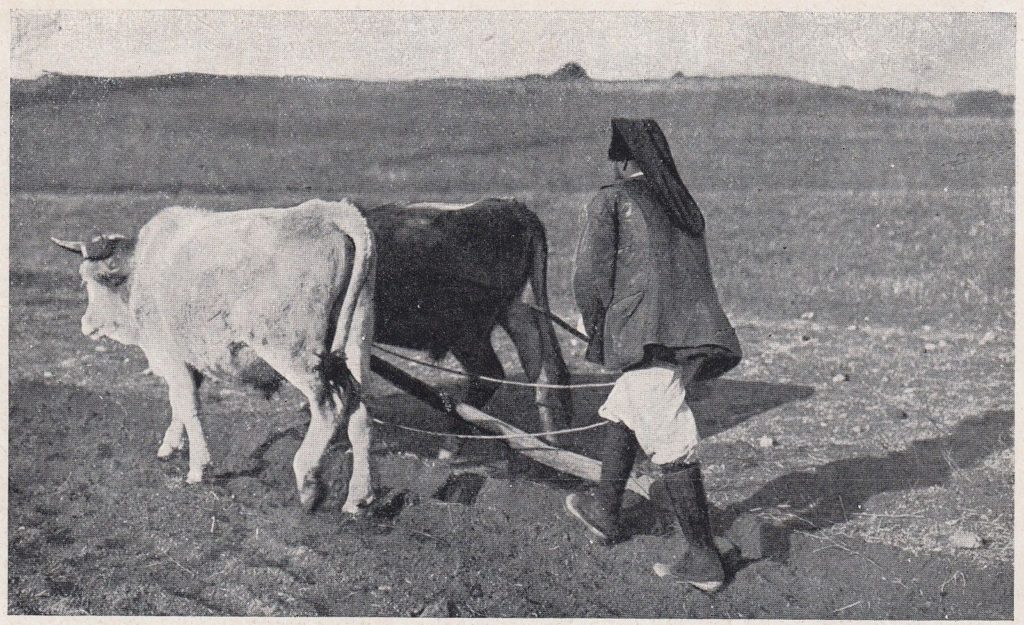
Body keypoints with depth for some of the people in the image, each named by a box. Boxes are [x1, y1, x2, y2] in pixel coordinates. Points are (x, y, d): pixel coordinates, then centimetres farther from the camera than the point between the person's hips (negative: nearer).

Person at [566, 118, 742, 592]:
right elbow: (692, 275, 16)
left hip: (646, 336, -7)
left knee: (671, 443, -5)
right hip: (694, 333, 7)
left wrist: (597, 334, 9)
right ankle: (604, 510, 39)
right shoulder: (685, 205, 19)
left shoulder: (610, 203, 0)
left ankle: (703, 560, -3)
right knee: (623, 410, 25)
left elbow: (591, 277, -6)